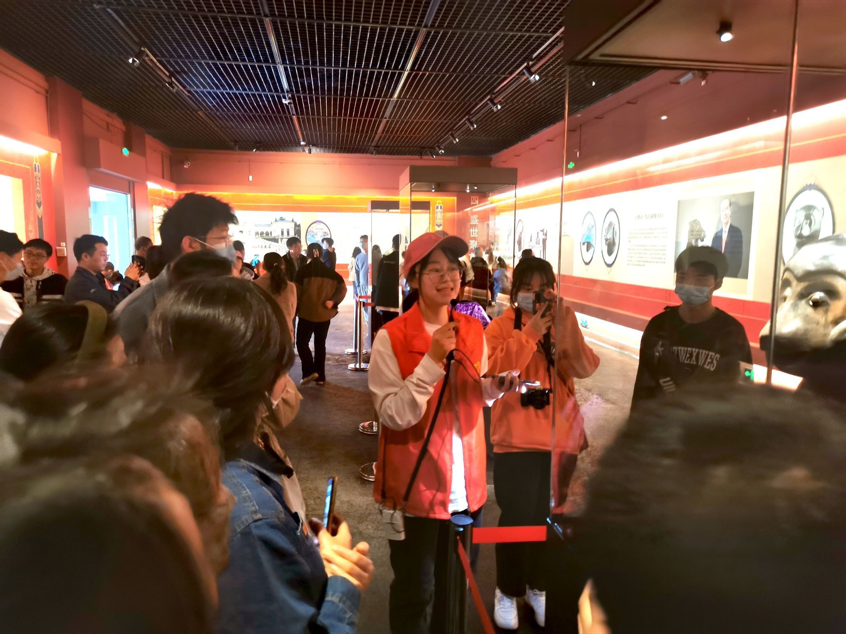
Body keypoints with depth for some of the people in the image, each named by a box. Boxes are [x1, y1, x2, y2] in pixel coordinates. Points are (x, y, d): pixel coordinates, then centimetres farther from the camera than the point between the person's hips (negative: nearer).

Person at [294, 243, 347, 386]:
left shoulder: (303, 271, -8)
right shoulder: (330, 271, 4)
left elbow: (297, 292, -6)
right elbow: (343, 287, -3)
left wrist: (294, 309, 7)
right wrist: (333, 301, -4)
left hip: (307, 313, -4)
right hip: (325, 314, 4)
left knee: (302, 342, 7)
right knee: (320, 344, 13)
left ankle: (309, 372, -9)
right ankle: (320, 377, 13)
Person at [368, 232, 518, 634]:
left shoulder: (473, 331, 1)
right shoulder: (391, 338, -15)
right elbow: (393, 415, -22)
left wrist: (496, 387, -9)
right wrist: (432, 362, -28)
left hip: (467, 484, 5)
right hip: (415, 487, -5)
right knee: (416, 591, 13)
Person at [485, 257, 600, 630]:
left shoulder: (564, 324, 6)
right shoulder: (501, 326, -4)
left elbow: (584, 369, -10)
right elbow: (492, 372, -21)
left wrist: (564, 326, -21)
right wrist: (530, 333, -23)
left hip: (560, 437, 4)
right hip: (517, 439, -3)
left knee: (547, 517, 15)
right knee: (516, 518, 0)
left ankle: (538, 586, 34)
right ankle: (507, 591, 21)